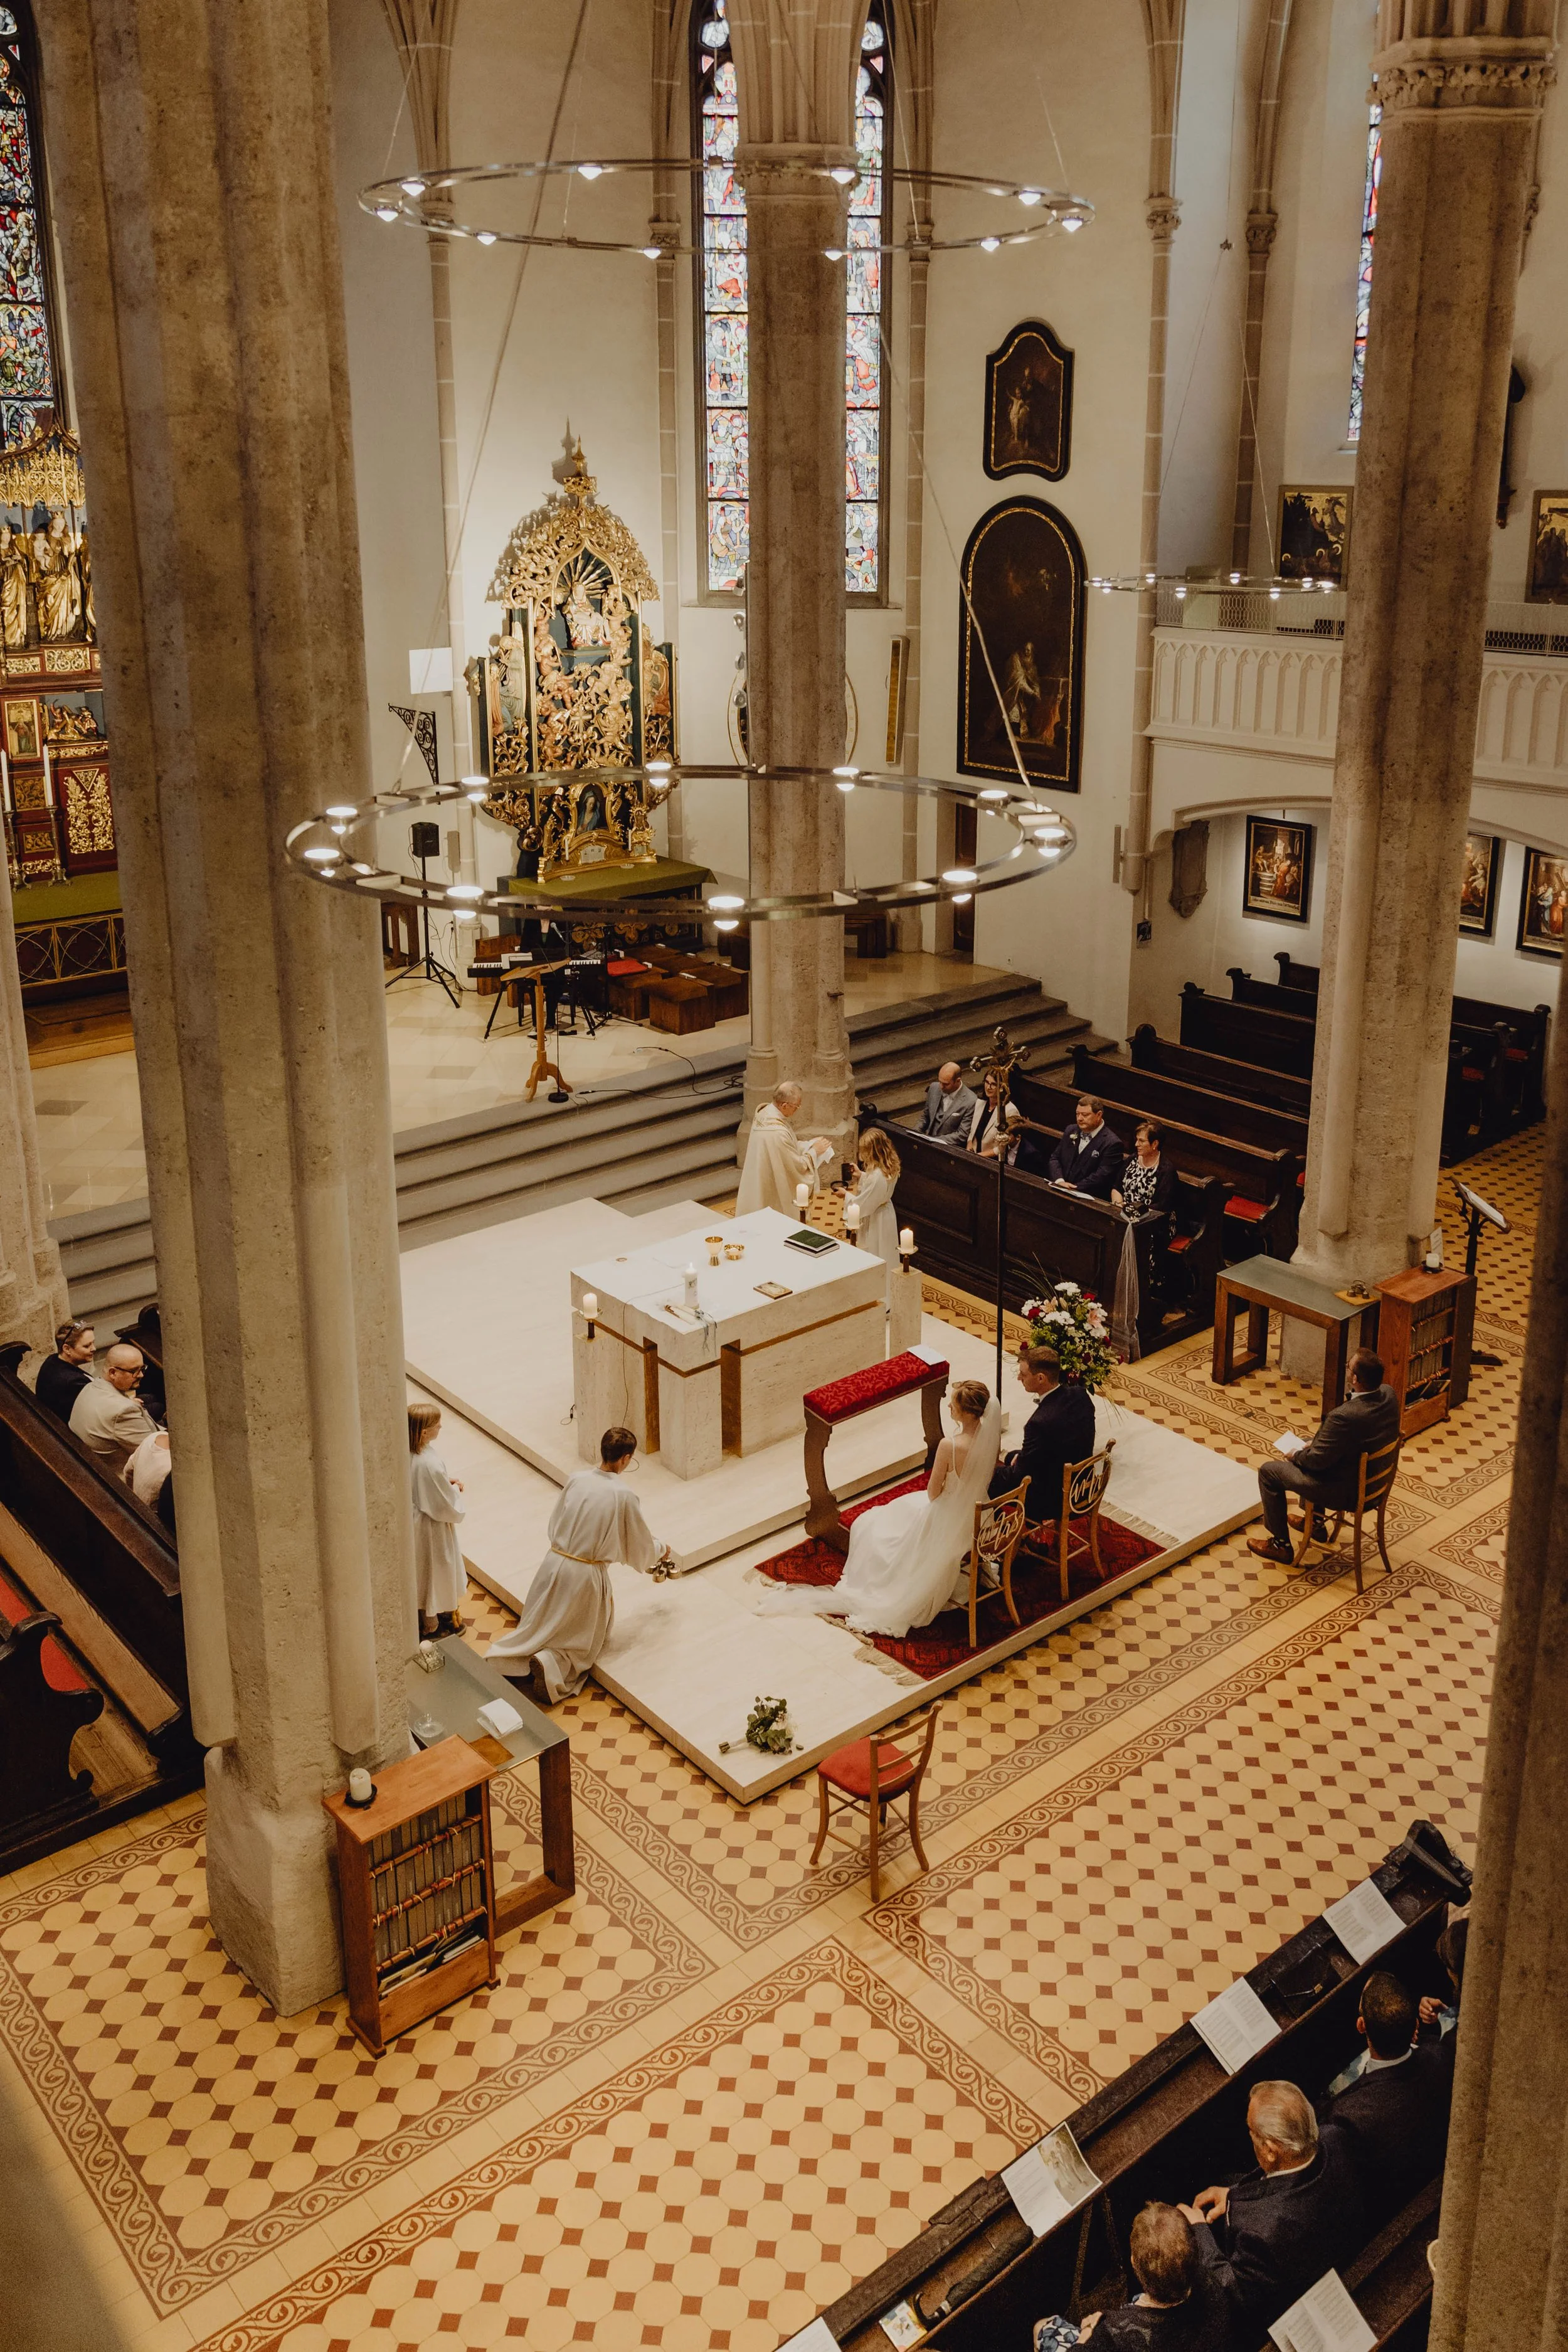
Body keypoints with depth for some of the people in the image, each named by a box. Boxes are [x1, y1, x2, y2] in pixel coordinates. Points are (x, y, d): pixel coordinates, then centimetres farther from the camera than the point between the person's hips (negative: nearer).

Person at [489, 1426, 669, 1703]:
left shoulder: (577, 1480, -1)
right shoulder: (623, 1497, -13)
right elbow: (640, 1547, 0)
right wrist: (661, 1551, 22)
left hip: (554, 1563, 4)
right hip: (587, 1576, -4)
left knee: (540, 1626, 22)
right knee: (580, 1640, 16)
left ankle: (506, 1658, -3)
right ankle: (552, 1663, -14)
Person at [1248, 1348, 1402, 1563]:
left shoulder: (1345, 1416, -36)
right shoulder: (1389, 1395, -11)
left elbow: (1318, 1459, -23)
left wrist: (1294, 1456, -2)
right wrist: (1313, 1445, 5)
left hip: (1346, 1491, -8)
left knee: (1268, 1471, 7)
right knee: (1309, 1444, 32)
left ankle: (1281, 1544, 21)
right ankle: (1315, 1521, 44)